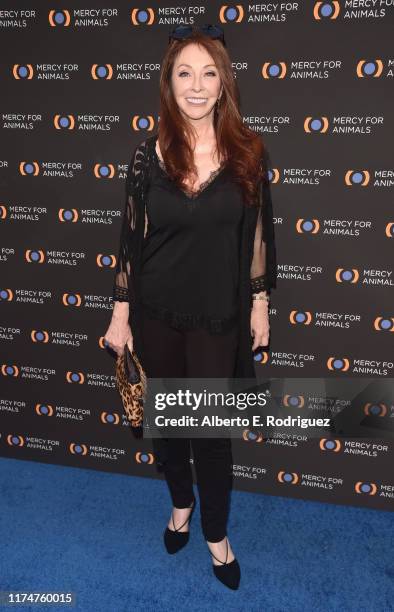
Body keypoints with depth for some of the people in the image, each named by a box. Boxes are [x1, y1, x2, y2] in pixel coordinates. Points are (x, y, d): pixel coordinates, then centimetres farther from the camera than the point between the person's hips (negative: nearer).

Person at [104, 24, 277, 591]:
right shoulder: (149, 153, -6)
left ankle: (217, 533, 32)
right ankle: (181, 502, 46)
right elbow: (131, 237, -1)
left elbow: (257, 235, 2)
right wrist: (120, 313, 0)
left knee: (213, 426, 7)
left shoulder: (248, 151, -6)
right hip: (156, 312, 1)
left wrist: (260, 303, 3)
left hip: (218, 315, -1)